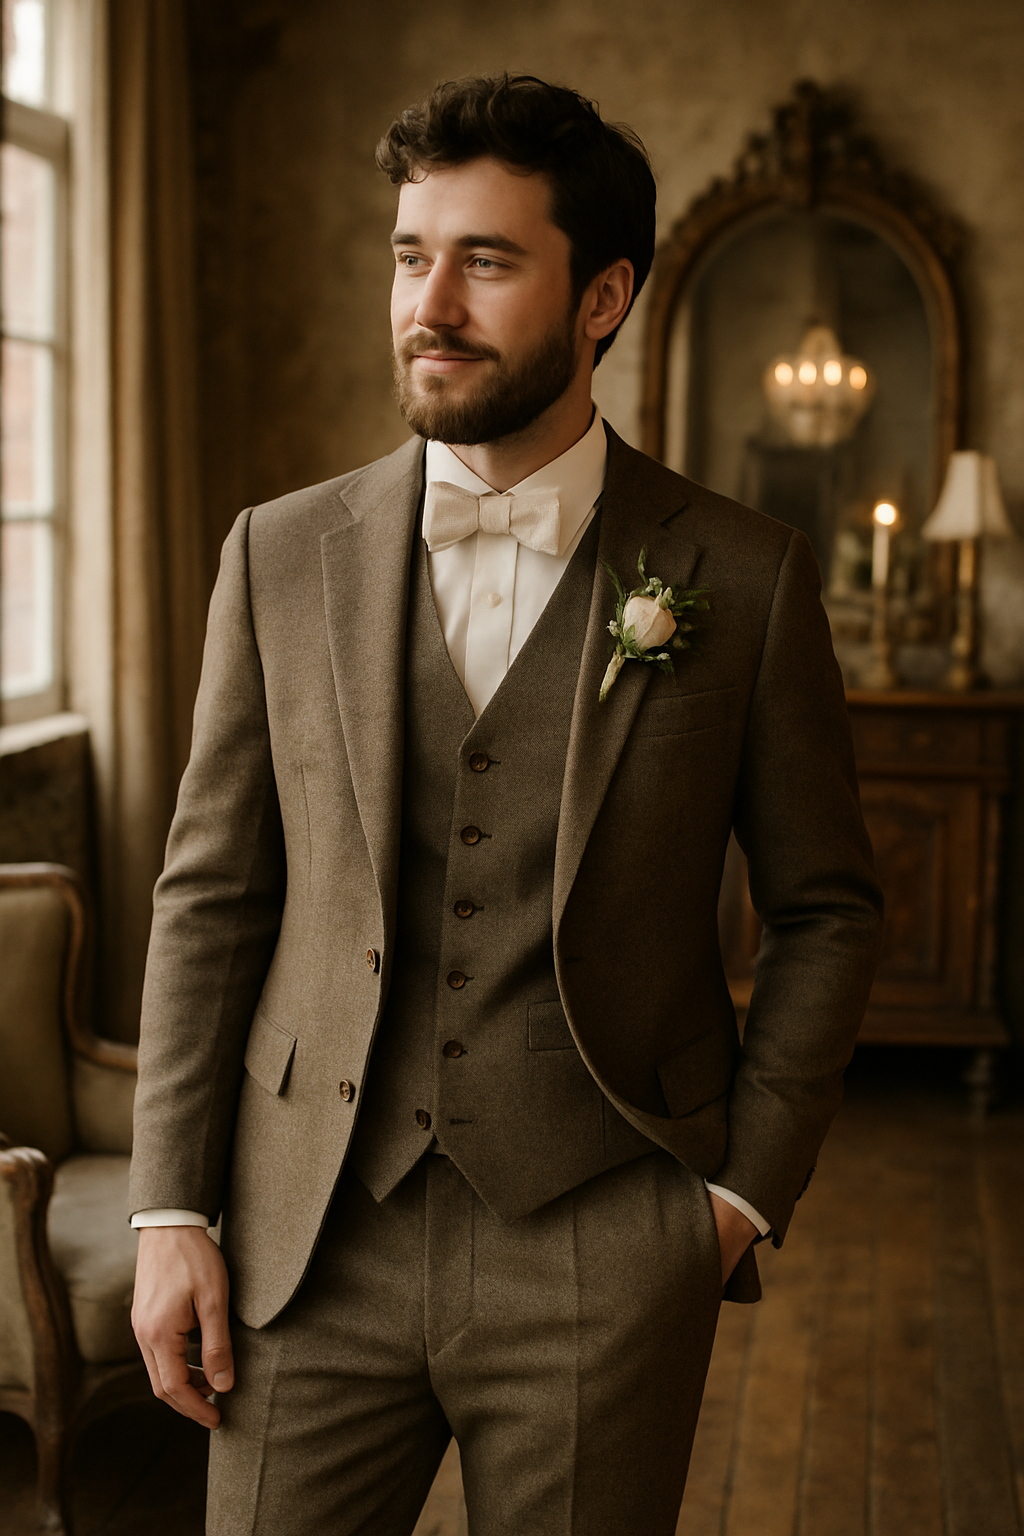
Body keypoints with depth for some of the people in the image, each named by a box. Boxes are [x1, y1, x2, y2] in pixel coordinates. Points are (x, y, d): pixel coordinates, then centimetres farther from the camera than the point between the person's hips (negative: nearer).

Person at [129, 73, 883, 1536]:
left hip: (602, 1251, -1)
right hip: (314, 1246, 2)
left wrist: (746, 1193, -2)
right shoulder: (282, 555, 3)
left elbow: (826, 908, 5)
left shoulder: (742, 576, -2)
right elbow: (211, 893, 5)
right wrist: (171, 1208, 1)